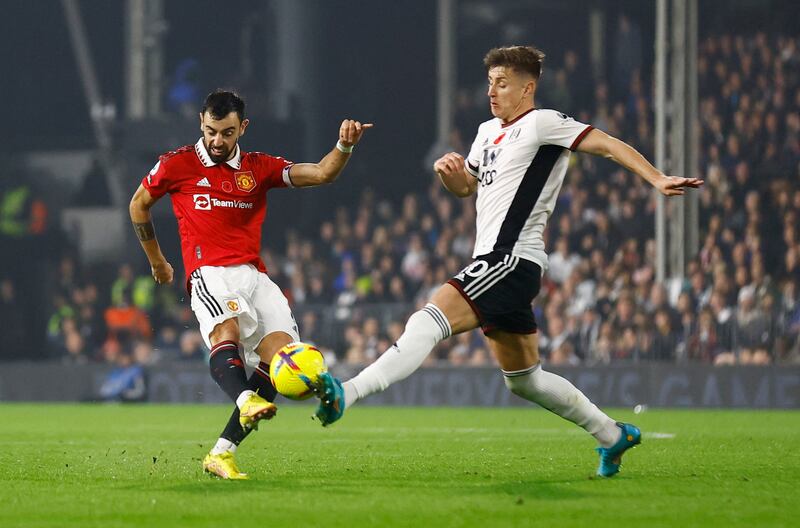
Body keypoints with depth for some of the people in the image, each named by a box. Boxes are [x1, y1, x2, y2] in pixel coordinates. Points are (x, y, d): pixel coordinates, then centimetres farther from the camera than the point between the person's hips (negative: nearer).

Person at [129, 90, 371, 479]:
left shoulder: (259, 168, 15)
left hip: (255, 275, 4)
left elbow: (321, 174, 6)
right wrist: (156, 261, 29)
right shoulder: (177, 165, 8)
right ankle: (245, 402, -64)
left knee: (281, 349, -16)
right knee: (226, 330, -35)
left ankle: (222, 454, -14)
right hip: (210, 273, -4)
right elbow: (139, 205, 23)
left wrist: (344, 146, -14)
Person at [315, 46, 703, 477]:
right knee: (523, 380, 16)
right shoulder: (488, 132, 21)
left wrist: (657, 179, -23)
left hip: (511, 260, -10)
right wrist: (449, 172, 9)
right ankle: (612, 435, 26)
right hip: (496, 262, 10)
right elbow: (466, 188, 33)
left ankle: (345, 394, -37)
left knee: (428, 321, -24)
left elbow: (608, 145, -10)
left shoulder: (542, 123, -5)